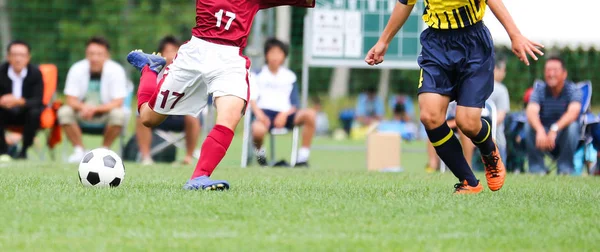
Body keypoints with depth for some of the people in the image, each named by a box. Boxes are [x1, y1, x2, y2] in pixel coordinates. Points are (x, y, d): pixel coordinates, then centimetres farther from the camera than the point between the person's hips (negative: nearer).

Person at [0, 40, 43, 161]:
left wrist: (19, 101, -41)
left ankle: (24, 150, -18)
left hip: (26, 112, -1)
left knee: (35, 113, -34)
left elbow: (38, 101, -21)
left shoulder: (35, 73, -15)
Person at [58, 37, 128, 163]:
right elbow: (71, 100, -11)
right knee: (64, 112, -27)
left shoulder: (116, 71, -17)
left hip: (105, 113, -1)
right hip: (82, 116, 1)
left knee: (118, 114, -33)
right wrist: (83, 107, -35)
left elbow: (117, 103, -20)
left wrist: (95, 109, -35)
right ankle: (79, 151, -13)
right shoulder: (77, 69, -12)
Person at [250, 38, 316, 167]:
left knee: (310, 114, -28)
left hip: (284, 115, 3)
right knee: (258, 129, -41)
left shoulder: (289, 76, 17)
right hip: (264, 114, -2)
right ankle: (259, 150, -1)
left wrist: (285, 114, -10)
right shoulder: (259, 75, 13)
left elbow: (295, 104, 11)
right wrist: (258, 113, -16)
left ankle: (303, 156, -22)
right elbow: (251, 98, 4)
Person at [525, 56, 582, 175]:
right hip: (544, 130, 2)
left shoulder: (573, 90, -13)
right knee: (530, 127, -28)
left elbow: (573, 112, -32)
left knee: (572, 126, -33)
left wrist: (555, 129, -49)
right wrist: (540, 130, -47)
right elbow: (531, 112, -25)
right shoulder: (539, 89, -8)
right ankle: (536, 168, -18)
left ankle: (565, 169, -22)